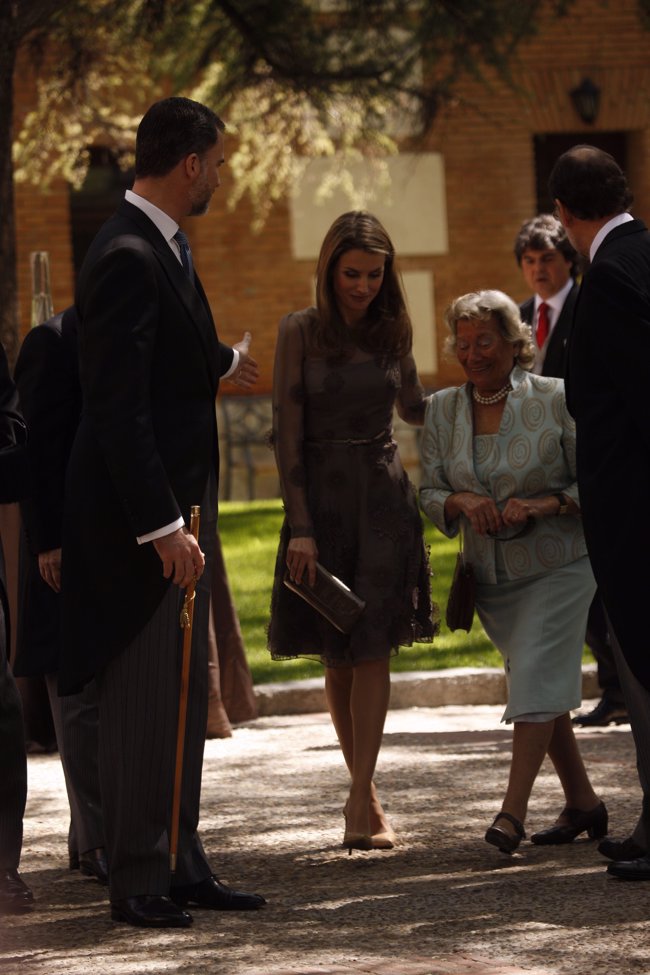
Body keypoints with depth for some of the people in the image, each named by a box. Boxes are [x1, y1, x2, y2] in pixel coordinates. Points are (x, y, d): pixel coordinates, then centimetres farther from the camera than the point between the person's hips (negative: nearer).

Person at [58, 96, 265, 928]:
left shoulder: (162, 246, 12)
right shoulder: (127, 257, -19)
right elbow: (118, 407, -24)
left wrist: (224, 361, 55)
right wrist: (163, 526, -27)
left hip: (177, 503, 10)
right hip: (139, 513, -10)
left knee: (184, 696, 15)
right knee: (142, 697, -4)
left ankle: (179, 865, 22)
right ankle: (136, 881, 2)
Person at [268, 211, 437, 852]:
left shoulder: (391, 330, 5)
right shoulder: (300, 332, -3)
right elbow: (287, 432, -5)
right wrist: (300, 528, -10)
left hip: (383, 498, 1)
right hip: (320, 498, -1)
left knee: (372, 647, -9)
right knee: (336, 656, 4)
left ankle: (360, 807, -12)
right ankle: (365, 791, 16)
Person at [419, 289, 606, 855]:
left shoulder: (556, 400, -10)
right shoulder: (442, 410, 2)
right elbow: (429, 493, 3)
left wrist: (542, 505, -23)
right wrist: (461, 501, -18)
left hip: (557, 567, -5)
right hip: (491, 575, 5)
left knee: (535, 678, -16)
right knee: (543, 688, 13)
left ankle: (513, 812, -20)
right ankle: (583, 803, 25)